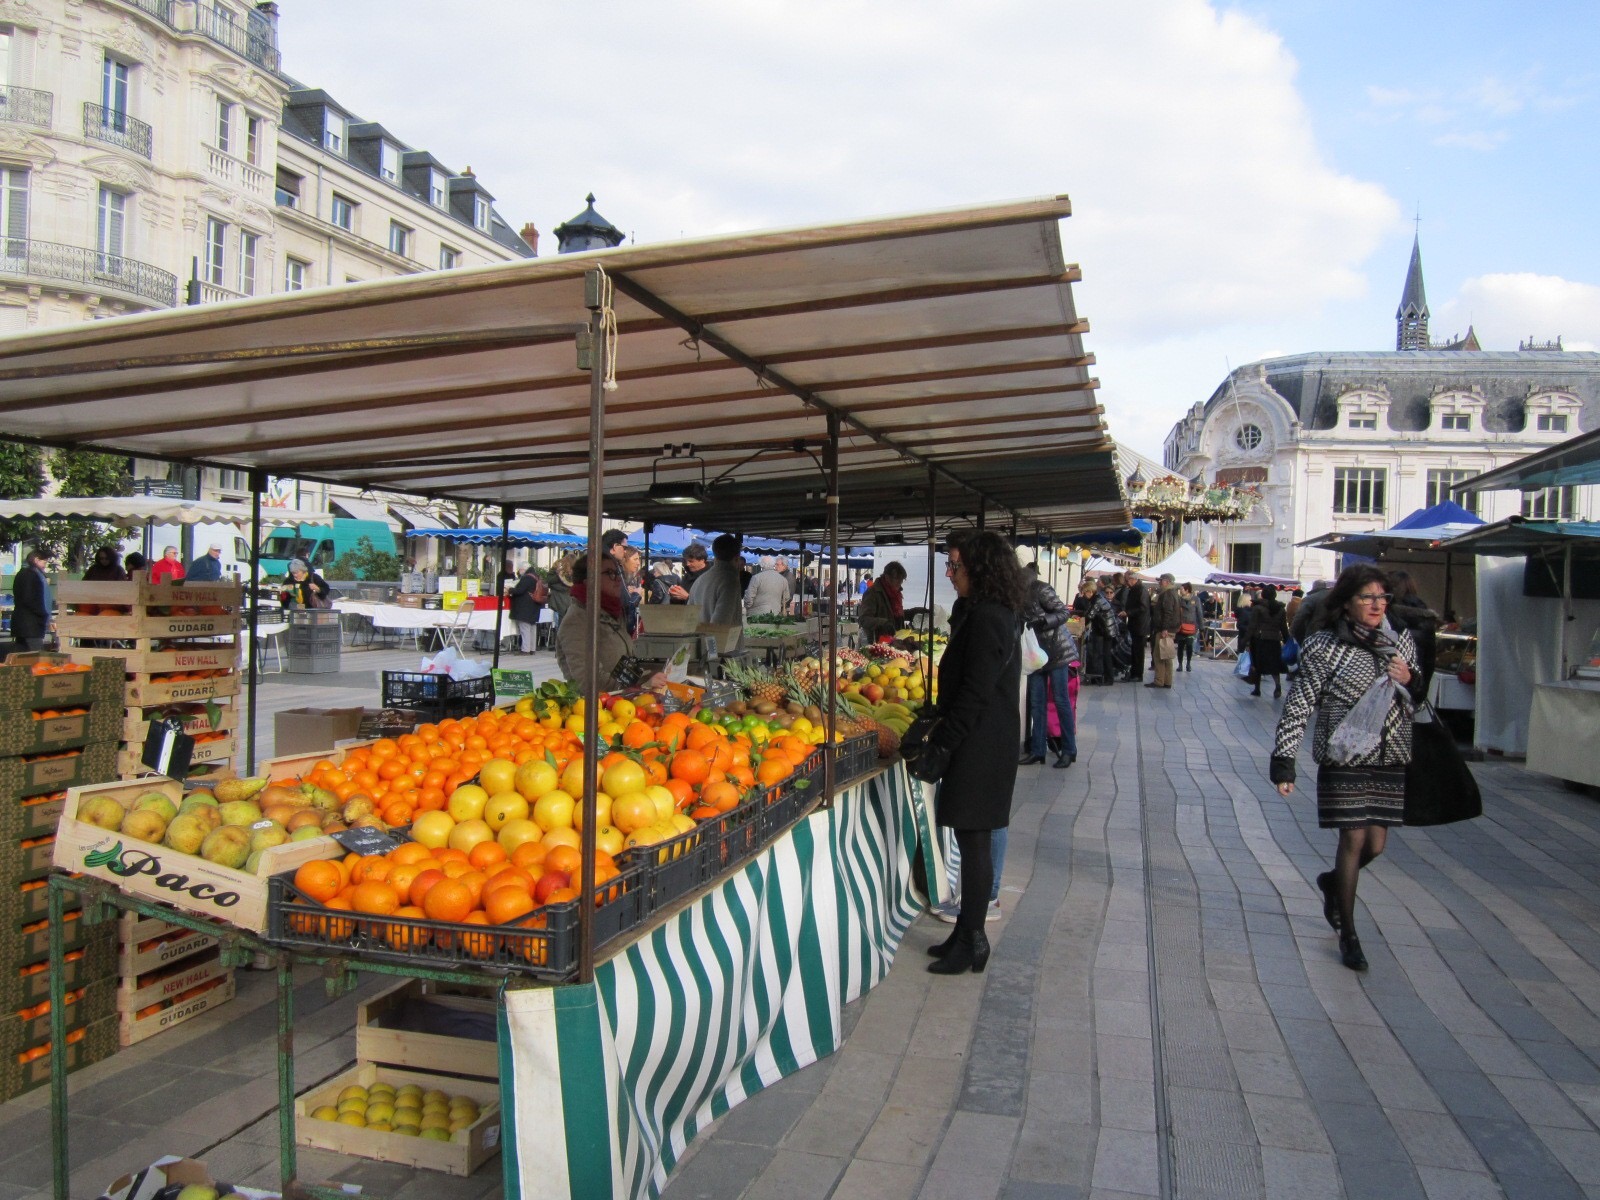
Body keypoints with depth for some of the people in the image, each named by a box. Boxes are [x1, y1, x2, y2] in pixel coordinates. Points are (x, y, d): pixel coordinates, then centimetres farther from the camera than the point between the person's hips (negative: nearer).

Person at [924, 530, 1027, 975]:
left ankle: (971, 942, 10)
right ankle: (967, 933, 26)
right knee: (973, 841, 16)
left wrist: (941, 743, -18)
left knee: (973, 842, -1)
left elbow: (976, 693, -22)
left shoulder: (986, 618, -18)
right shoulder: (998, 614, 15)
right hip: (984, 744, 10)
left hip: (979, 748, -10)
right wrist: (942, 731, 19)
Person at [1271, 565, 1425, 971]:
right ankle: (1347, 934, 11)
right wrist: (1284, 760, -14)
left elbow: (1417, 700, 19)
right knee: (1354, 839, -4)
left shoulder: (1400, 643, 7)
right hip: (1345, 758, -5)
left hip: (1390, 759, 5)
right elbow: (1298, 705, -9)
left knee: (1376, 843, 9)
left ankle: (1333, 882, 41)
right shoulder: (1325, 646, -9)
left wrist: (1410, 680, -5)